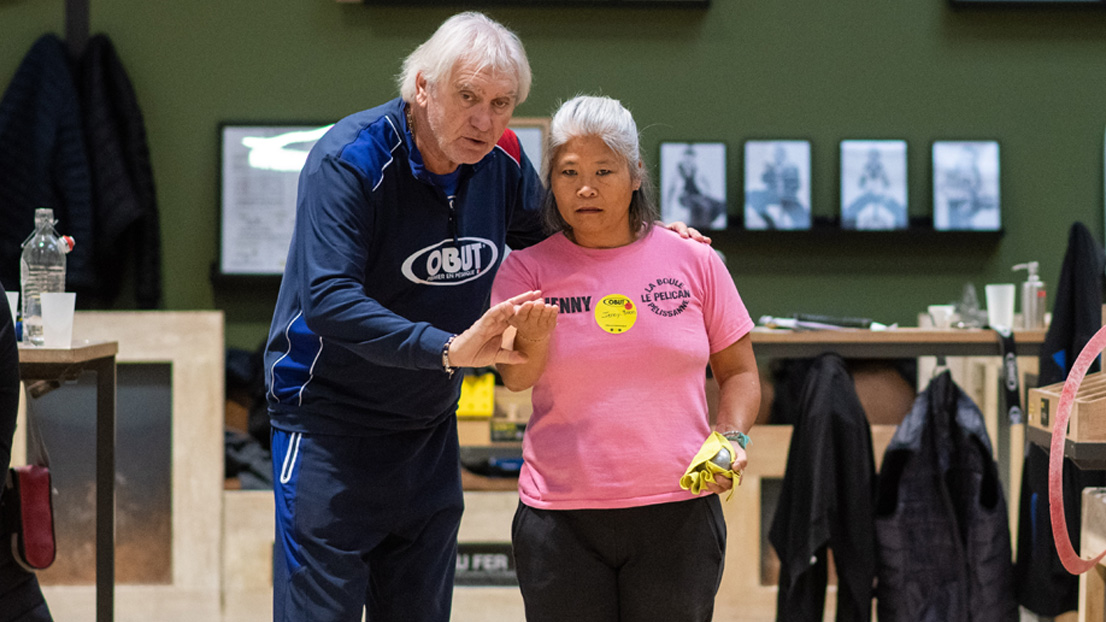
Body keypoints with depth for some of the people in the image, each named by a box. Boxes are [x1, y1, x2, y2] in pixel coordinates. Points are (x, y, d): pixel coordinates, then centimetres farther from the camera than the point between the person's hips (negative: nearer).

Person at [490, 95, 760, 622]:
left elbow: (738, 371, 12)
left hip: (678, 513, 0)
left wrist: (731, 438, -5)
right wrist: (534, 337, -32)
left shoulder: (693, 261, 5)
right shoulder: (527, 269, 3)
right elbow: (515, 376, -10)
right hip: (560, 517, 0)